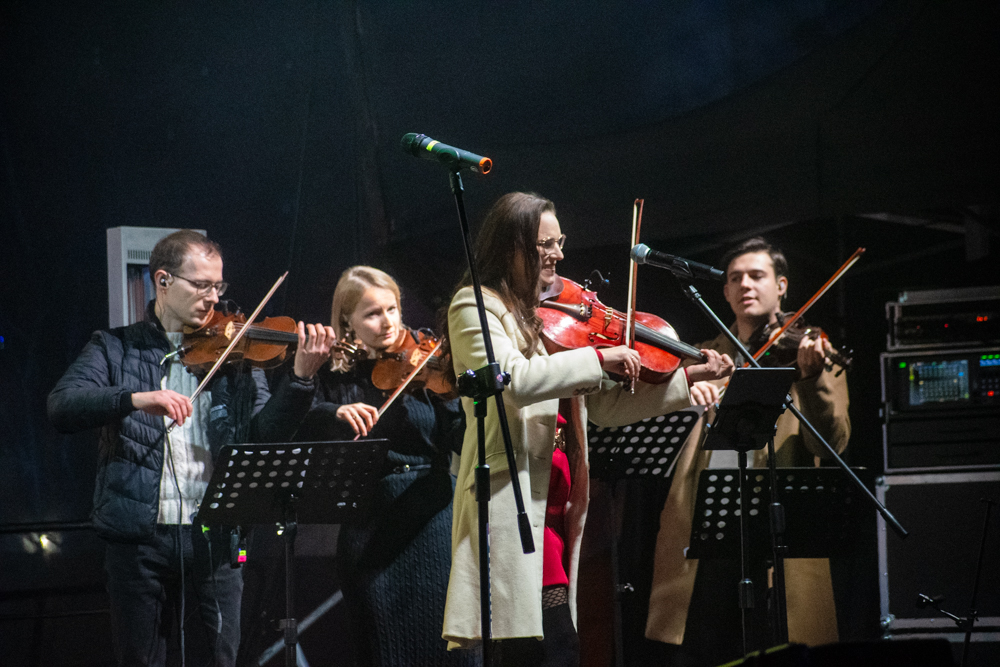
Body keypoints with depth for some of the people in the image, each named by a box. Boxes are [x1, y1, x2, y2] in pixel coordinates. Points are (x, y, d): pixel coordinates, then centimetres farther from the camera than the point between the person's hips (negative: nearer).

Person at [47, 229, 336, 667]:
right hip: (139, 535, -1)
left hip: (213, 535, 1)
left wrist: (301, 377, -15)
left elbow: (267, 431, 2)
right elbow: (62, 406, -10)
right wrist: (137, 398, -26)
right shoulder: (114, 348, 7)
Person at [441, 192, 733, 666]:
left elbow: (605, 405, 21)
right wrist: (599, 357, -18)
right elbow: (513, 378, -21)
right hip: (514, 512, -8)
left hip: (556, 514, 8)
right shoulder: (476, 307, -2)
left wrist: (688, 378, 14)